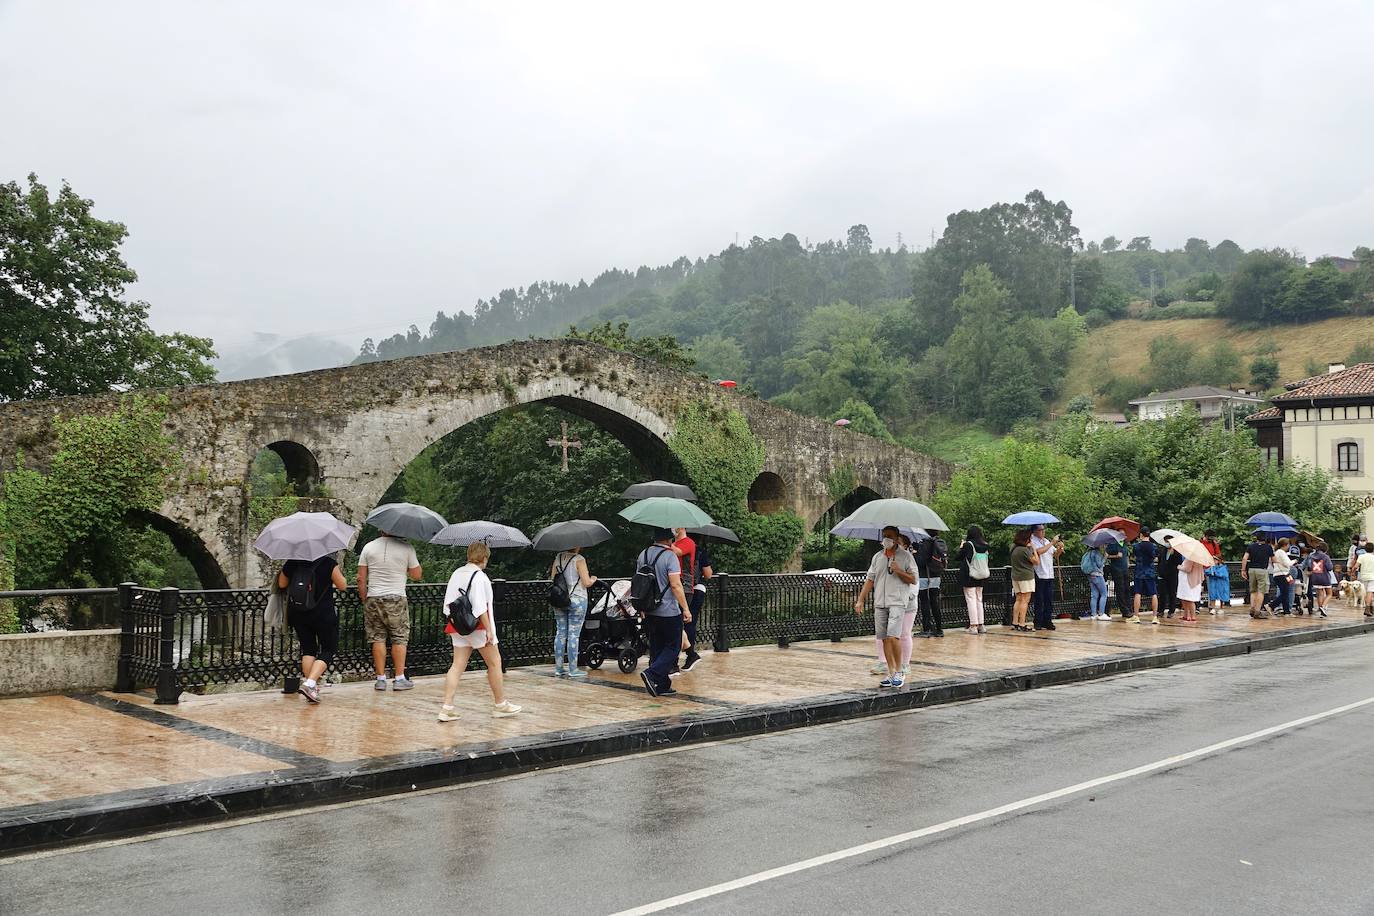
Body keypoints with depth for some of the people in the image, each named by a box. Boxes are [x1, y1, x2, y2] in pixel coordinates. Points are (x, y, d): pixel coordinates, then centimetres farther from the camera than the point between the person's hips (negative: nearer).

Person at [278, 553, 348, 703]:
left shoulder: (292, 563, 0)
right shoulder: (329, 563, -10)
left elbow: (282, 584, 13)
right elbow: (342, 586, -5)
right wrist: (340, 573, 13)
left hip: (298, 615, 4)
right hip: (323, 614, -4)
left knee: (308, 648, 17)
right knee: (328, 650, 4)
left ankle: (307, 680, 10)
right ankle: (310, 683, -14)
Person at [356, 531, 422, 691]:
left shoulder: (369, 547, 3)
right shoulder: (406, 547, -4)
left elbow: (361, 579, 3)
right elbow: (417, 576, 3)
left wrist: (364, 600, 13)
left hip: (373, 599, 2)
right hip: (397, 599, -2)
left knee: (378, 639, 7)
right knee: (399, 639, 6)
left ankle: (380, 679, 8)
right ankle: (400, 679, 6)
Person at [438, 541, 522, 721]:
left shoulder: (456, 573, 8)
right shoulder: (479, 575, -15)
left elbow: (447, 602, 10)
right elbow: (480, 607, -20)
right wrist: (489, 629, -17)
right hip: (477, 626, -7)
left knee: (457, 665, 5)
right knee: (494, 663, 8)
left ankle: (447, 707, -3)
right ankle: (500, 705, 17)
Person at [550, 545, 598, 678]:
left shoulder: (558, 558, 6)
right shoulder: (579, 559, -12)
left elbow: (552, 578, 11)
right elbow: (586, 583, -14)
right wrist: (593, 579, 7)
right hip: (577, 600, -6)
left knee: (560, 634, 10)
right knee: (573, 635, -2)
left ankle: (558, 668, 14)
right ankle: (573, 670, 1)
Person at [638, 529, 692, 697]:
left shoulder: (643, 554, 8)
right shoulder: (670, 556, -14)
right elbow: (675, 585, -19)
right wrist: (686, 609, -15)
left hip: (650, 612, 7)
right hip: (669, 612, -7)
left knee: (656, 648, 13)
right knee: (673, 647, 4)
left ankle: (662, 685, 15)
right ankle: (652, 674, -13)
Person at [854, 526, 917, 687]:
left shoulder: (906, 556, 3)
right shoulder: (877, 557, 15)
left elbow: (914, 579, 1)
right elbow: (869, 579, 15)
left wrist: (899, 571, -14)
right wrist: (860, 600, 8)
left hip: (897, 602, -5)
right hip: (879, 603, 5)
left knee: (893, 636, -16)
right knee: (885, 639, 5)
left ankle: (899, 672, -3)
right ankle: (891, 673, 13)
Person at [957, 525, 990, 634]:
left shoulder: (968, 544, -13)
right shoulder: (985, 546, 2)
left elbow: (959, 557, -4)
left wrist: (961, 546, 11)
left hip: (969, 577, -5)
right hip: (982, 577, 6)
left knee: (971, 599, -2)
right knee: (979, 600, 14)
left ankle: (973, 625, -5)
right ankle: (980, 624, 14)